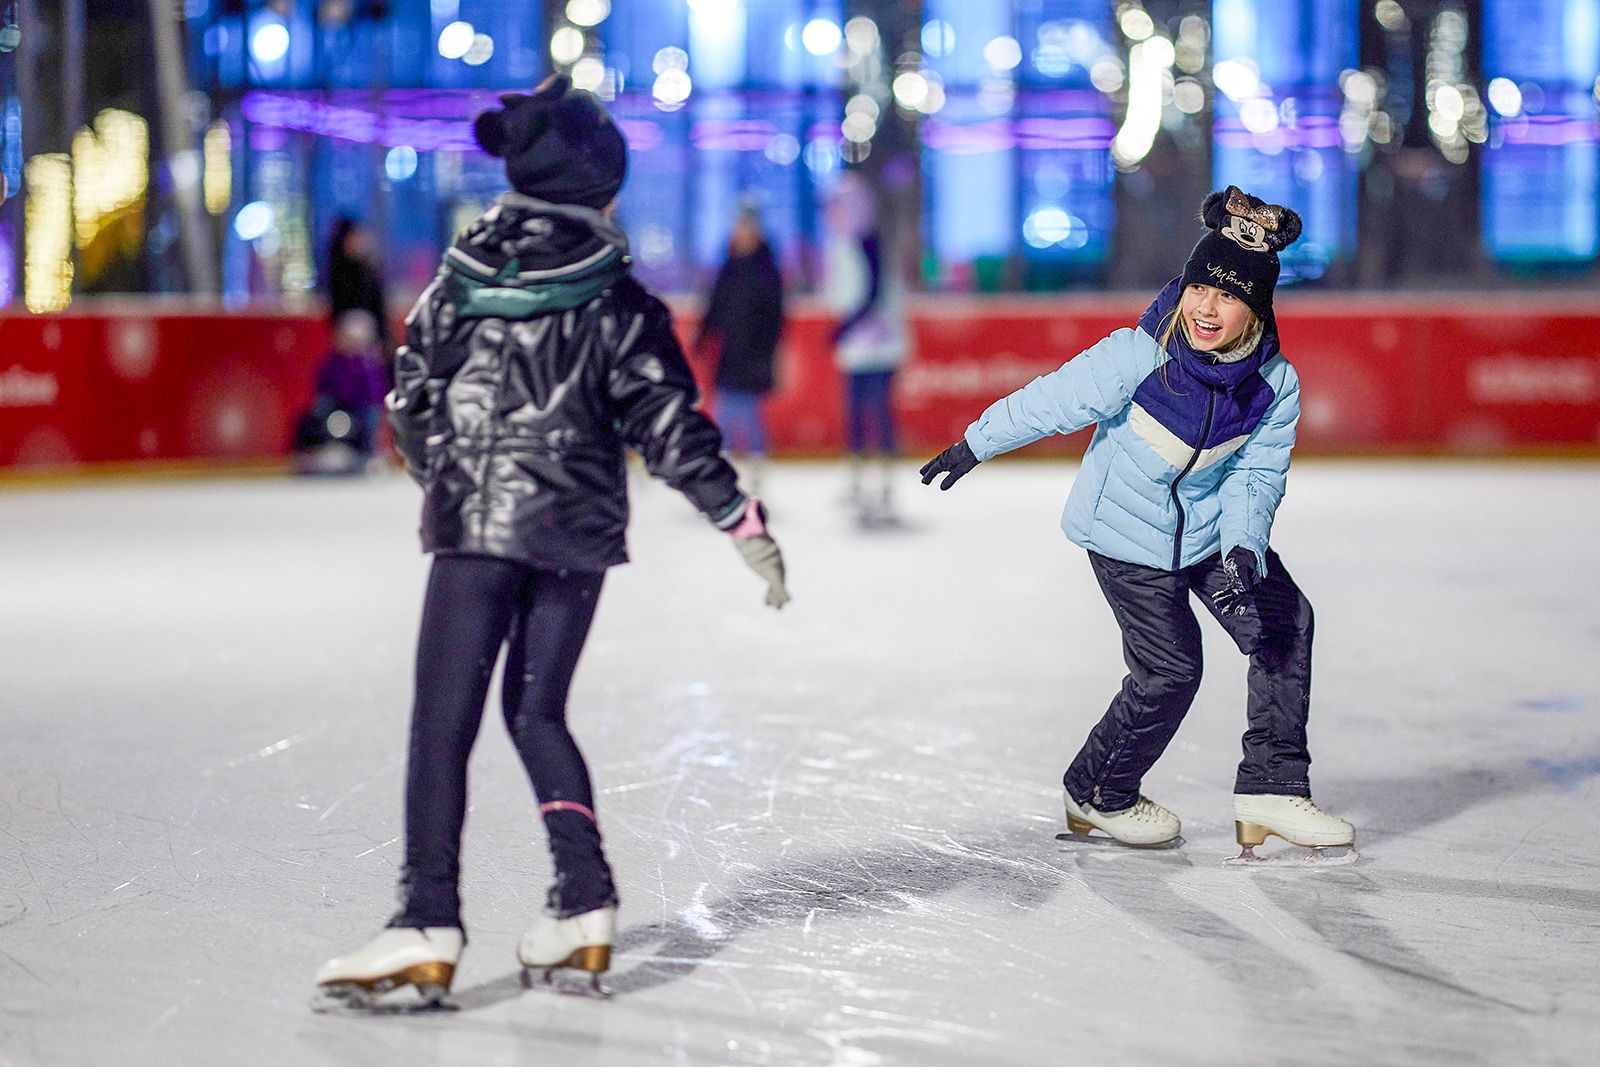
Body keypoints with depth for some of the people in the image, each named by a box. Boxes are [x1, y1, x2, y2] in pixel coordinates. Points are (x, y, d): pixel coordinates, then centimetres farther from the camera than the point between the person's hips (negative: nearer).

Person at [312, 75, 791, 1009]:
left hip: (475, 530, -2)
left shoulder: (461, 283, -1)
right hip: (579, 533, 2)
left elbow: (413, 405, 6)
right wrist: (745, 521, -1)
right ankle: (586, 904, 10)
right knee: (537, 712, 16)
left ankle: (430, 924, -10)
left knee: (443, 723, -2)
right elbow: (670, 426, -7)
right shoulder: (616, 302, -5)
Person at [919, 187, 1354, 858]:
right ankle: (1096, 796, 18)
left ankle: (1271, 789, 7)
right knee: (1171, 669, -6)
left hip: (1214, 526, 5)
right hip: (1127, 532, -5)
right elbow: (1051, 402, -18)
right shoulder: (1138, 357, -30)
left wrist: (1240, 554, -27)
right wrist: (974, 447, -8)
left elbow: (1255, 477, -10)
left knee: (1283, 621, -4)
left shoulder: (1276, 385, -17)